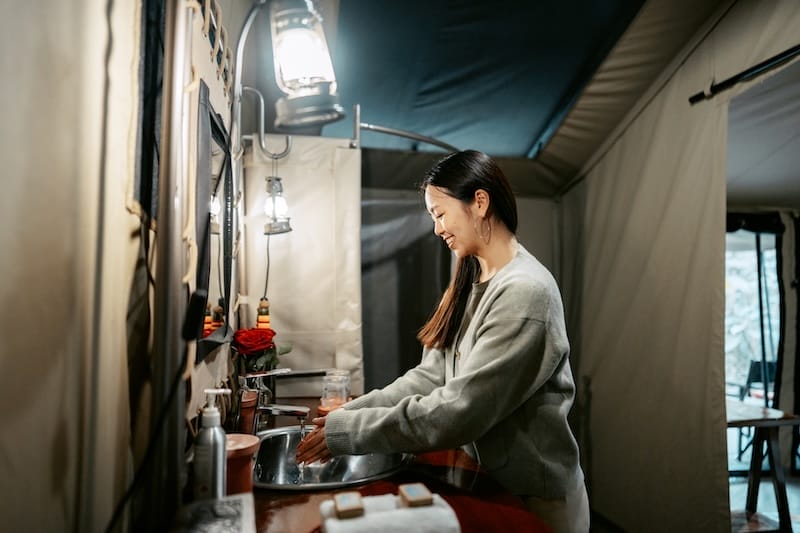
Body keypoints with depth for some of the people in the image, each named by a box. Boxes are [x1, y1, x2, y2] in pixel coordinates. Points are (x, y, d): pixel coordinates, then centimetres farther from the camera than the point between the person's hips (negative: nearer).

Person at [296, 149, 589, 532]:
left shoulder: (525, 292, -25)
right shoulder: (471, 284, 3)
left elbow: (459, 411, -28)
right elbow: (431, 376, 0)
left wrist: (346, 432, -22)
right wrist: (347, 413, -9)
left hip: (532, 501, -6)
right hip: (486, 482, 7)